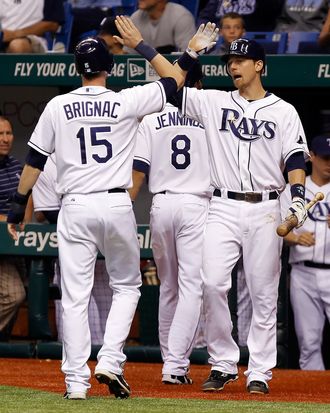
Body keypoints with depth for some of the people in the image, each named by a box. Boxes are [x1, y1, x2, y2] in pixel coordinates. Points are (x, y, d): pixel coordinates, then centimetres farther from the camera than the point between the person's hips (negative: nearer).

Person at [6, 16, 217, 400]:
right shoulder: (127, 102, -2)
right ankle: (110, 361, 0)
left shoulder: (57, 107, 2)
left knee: (75, 296, 2)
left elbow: (34, 161, 5)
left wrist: (17, 205, 15)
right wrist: (140, 45, 16)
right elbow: (175, 79, 10)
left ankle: (76, 381, -3)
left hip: (75, 208, 1)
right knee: (126, 285, 17)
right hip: (117, 205, 0)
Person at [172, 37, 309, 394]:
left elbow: (295, 158, 0)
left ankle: (259, 372, 5)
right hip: (223, 209, 1)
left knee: (263, 294, 0)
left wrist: (298, 198, -15)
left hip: (265, 210, -1)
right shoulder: (214, 102, 10)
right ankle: (222, 364, -2)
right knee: (213, 284, -13)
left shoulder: (283, 111, 7)